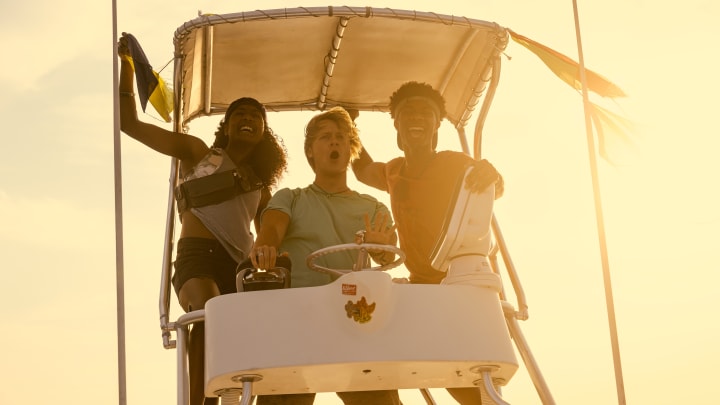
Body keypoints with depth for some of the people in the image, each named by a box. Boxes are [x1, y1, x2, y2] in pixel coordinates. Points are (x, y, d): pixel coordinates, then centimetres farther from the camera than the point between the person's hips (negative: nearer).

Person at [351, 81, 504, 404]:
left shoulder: (454, 164, -7)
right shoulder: (393, 173, 10)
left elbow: (495, 189, -21)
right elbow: (363, 170, 30)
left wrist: (489, 173, -44)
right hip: (424, 288, 5)